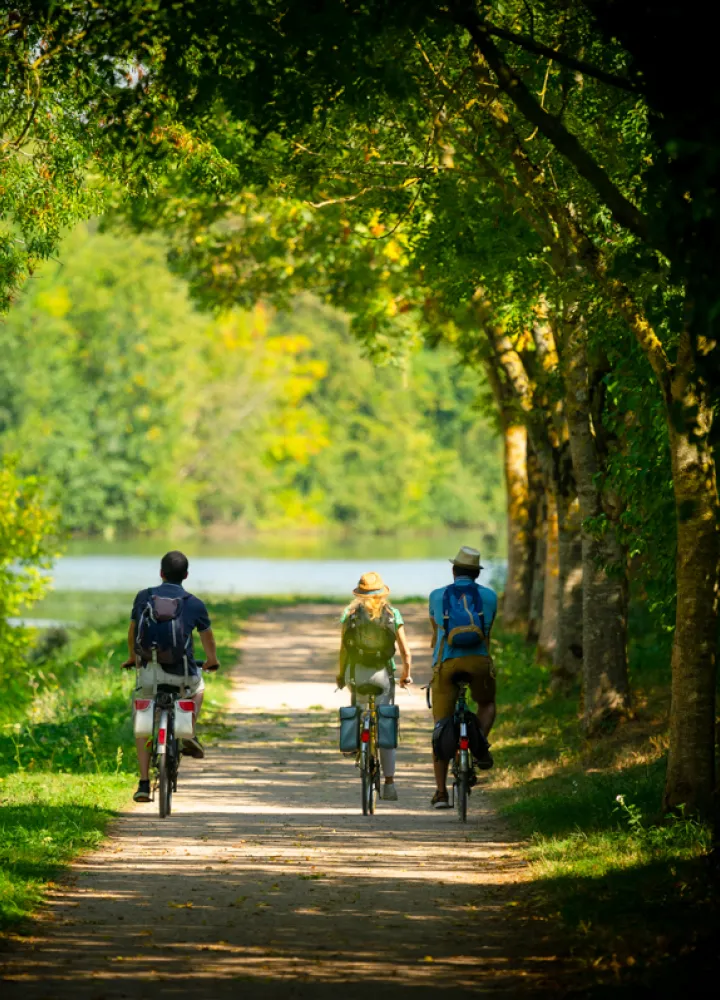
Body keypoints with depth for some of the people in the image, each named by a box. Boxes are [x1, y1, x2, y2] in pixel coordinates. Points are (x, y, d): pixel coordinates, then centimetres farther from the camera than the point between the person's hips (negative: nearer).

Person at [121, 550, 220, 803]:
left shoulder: (144, 597, 6)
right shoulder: (195, 604, 4)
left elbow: (132, 632, 19)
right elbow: (208, 639, 18)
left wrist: (132, 658, 40)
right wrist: (212, 661, 39)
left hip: (148, 671, 0)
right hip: (181, 673, 0)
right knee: (198, 686, 35)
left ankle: (144, 784, 5)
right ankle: (188, 733, 17)